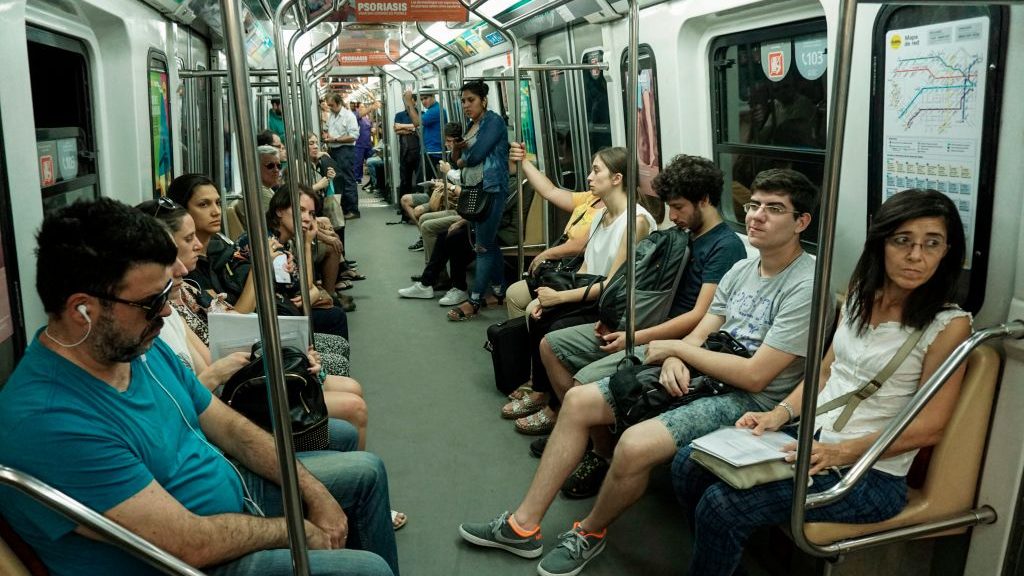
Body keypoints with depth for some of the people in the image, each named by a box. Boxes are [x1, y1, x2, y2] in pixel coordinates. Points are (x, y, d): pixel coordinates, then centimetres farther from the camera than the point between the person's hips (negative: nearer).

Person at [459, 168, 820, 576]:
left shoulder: (806, 286, -16)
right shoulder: (741, 270, 10)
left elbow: (755, 376, -21)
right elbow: (700, 334, 11)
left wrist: (676, 347, -12)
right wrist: (674, 361, -14)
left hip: (750, 400, -8)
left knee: (635, 446, -31)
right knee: (578, 401, 0)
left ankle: (589, 533, 2)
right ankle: (524, 525, 6)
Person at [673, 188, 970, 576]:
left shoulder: (948, 324, -12)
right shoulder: (859, 296, 7)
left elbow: (929, 428, -13)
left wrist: (840, 452, -21)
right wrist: (782, 413, -1)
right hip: (810, 441, 7)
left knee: (721, 505, -21)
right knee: (689, 465, -5)